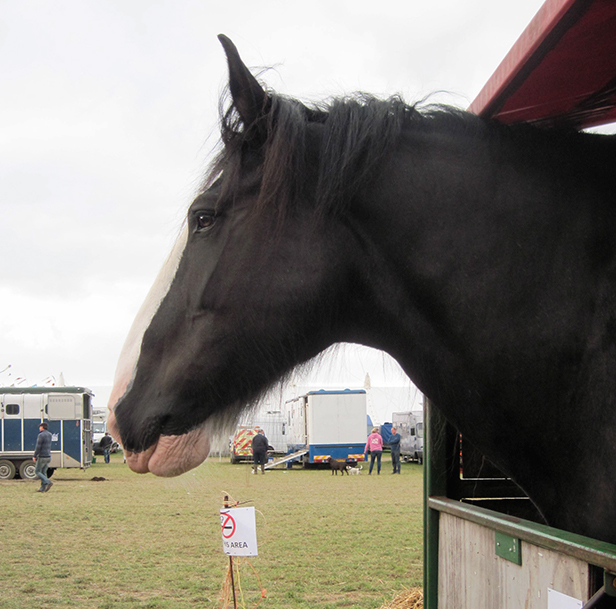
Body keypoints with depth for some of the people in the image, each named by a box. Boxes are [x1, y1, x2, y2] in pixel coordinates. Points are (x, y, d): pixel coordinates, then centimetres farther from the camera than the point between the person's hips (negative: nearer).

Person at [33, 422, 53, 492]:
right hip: (48, 457, 8)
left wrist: (34, 456, -11)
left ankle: (48, 482, -15)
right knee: (43, 472, 12)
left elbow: (38, 447, -17)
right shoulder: (49, 435, 10)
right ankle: (43, 488, 7)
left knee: (37, 471, 2)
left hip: (42, 457, -8)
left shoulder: (41, 435, -14)